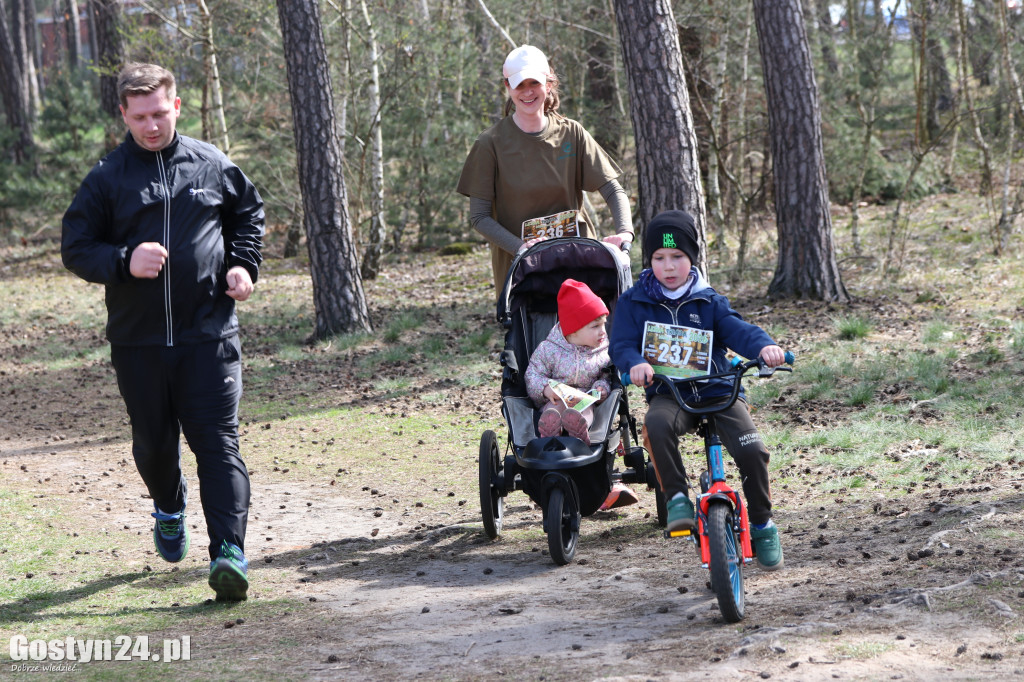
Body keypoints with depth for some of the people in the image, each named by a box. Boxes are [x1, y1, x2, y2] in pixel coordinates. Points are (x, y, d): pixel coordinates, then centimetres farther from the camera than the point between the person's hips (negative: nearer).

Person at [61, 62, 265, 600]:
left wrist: (243, 264, 4)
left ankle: (229, 551, -16)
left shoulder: (212, 165, 4)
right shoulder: (107, 178, -1)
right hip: (138, 339, 1)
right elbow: (75, 250, 0)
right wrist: (124, 262, -18)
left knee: (218, 441, -10)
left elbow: (249, 213, 21)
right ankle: (169, 508, 46)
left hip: (210, 334, -1)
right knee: (153, 441, 15)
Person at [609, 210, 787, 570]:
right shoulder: (633, 302, 7)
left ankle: (762, 523, 5)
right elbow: (621, 344, -3)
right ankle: (677, 498, -25)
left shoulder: (709, 301, 8)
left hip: (717, 390, 1)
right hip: (668, 394, -1)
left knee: (752, 450, -19)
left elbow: (736, 329, -6)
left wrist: (764, 345, -28)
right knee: (656, 423, -38)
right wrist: (635, 363, -27)